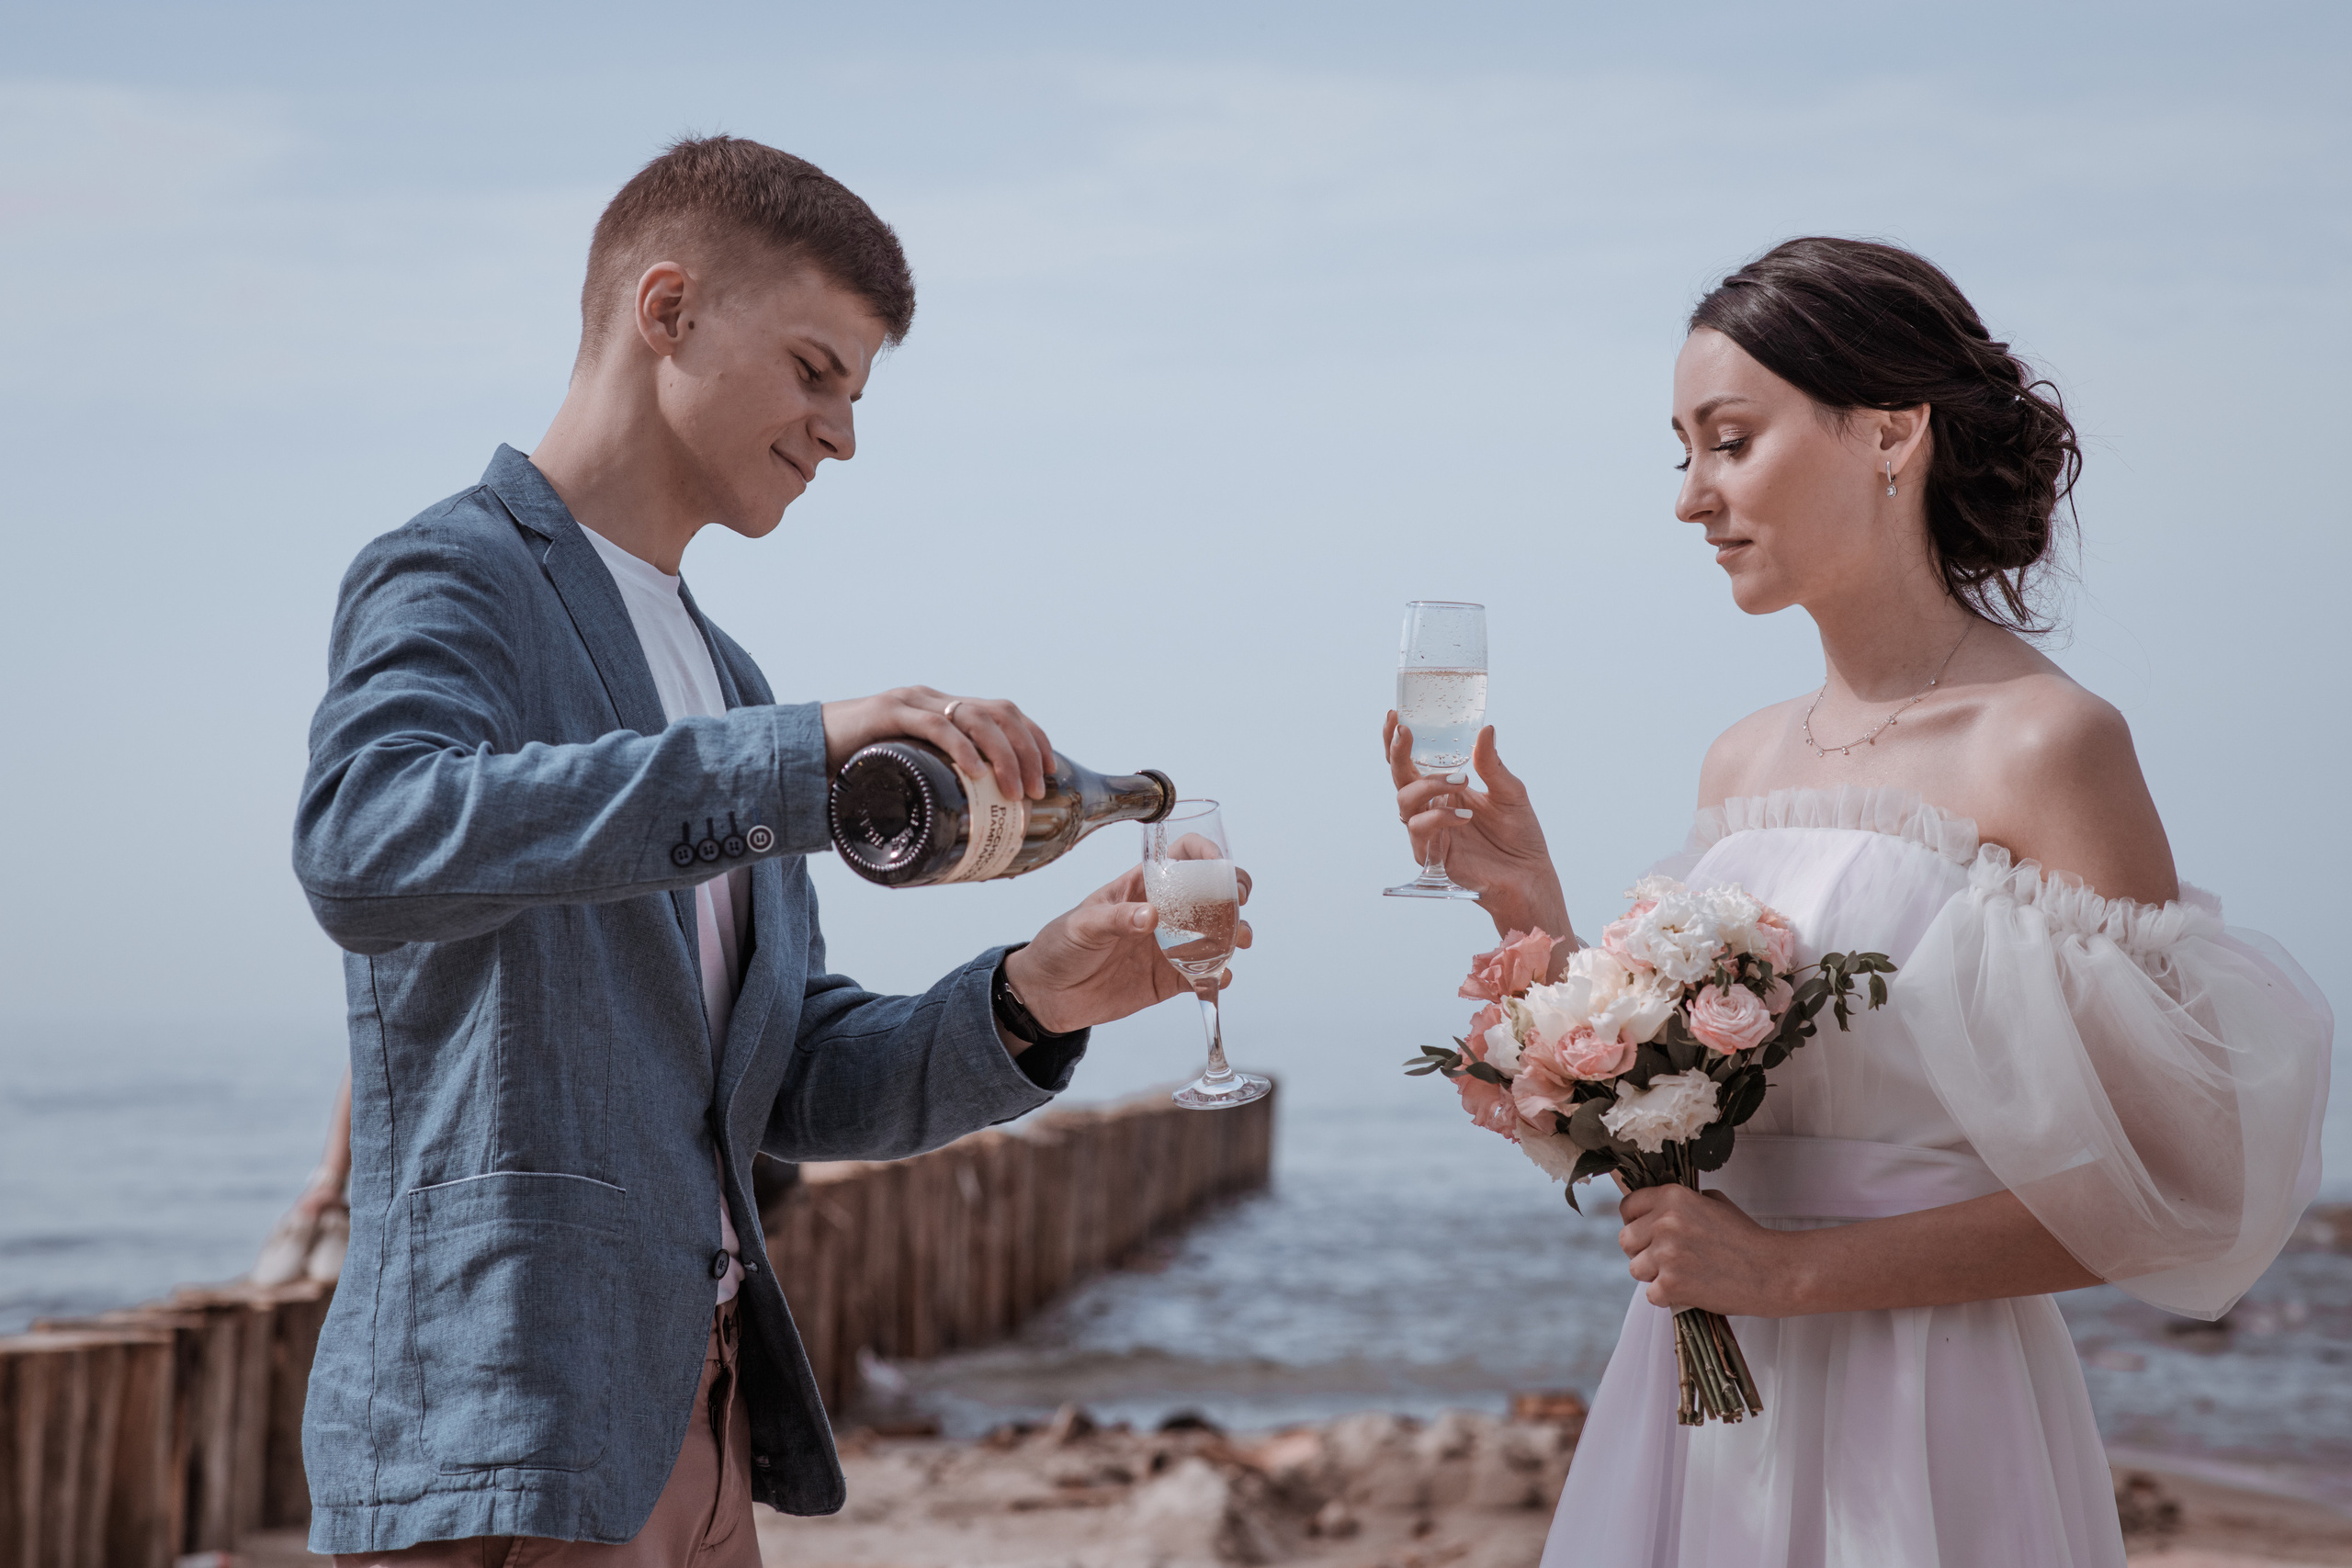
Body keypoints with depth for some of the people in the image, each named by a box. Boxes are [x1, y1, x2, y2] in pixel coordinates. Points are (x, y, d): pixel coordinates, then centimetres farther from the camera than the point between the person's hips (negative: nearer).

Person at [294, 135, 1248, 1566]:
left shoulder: (725, 680, 20)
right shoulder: (454, 577, -5)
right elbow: (363, 851, -27)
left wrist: (1023, 1007, -1)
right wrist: (797, 754, -30)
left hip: (700, 1431, 8)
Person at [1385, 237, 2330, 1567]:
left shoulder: (2045, 744, -12)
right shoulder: (1743, 763, 7)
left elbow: (2157, 1186, -14)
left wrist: (1792, 1269, -15)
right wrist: (1528, 906, 0)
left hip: (1916, 1424, -6)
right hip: (1700, 1403, 6)